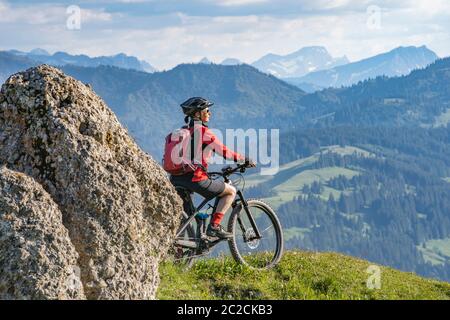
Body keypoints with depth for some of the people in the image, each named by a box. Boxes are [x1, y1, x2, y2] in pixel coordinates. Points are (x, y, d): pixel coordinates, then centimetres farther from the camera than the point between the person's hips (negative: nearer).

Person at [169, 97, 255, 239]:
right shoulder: (203, 131, -6)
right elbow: (224, 152, -6)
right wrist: (245, 160, 5)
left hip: (176, 179, 8)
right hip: (195, 179, -8)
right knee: (231, 191, 6)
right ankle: (214, 226, -3)